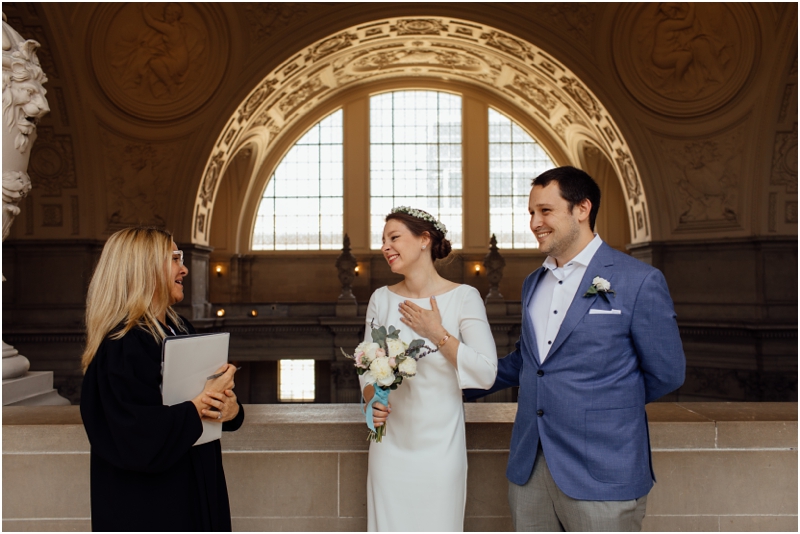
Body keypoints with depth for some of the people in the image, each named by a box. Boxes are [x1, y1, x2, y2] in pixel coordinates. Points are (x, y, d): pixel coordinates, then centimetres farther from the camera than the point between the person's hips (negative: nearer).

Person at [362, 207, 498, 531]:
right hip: (390, 442, 3)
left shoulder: (463, 297, -8)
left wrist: (436, 333, -14)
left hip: (440, 444, -3)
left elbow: (486, 373, -13)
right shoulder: (381, 299, 3)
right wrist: (371, 399, -8)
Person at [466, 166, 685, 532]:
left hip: (600, 475, -6)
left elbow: (666, 374, -3)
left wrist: (609, 406, 6)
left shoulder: (639, 282, -8)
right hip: (529, 469, 6)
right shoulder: (533, 283, 12)